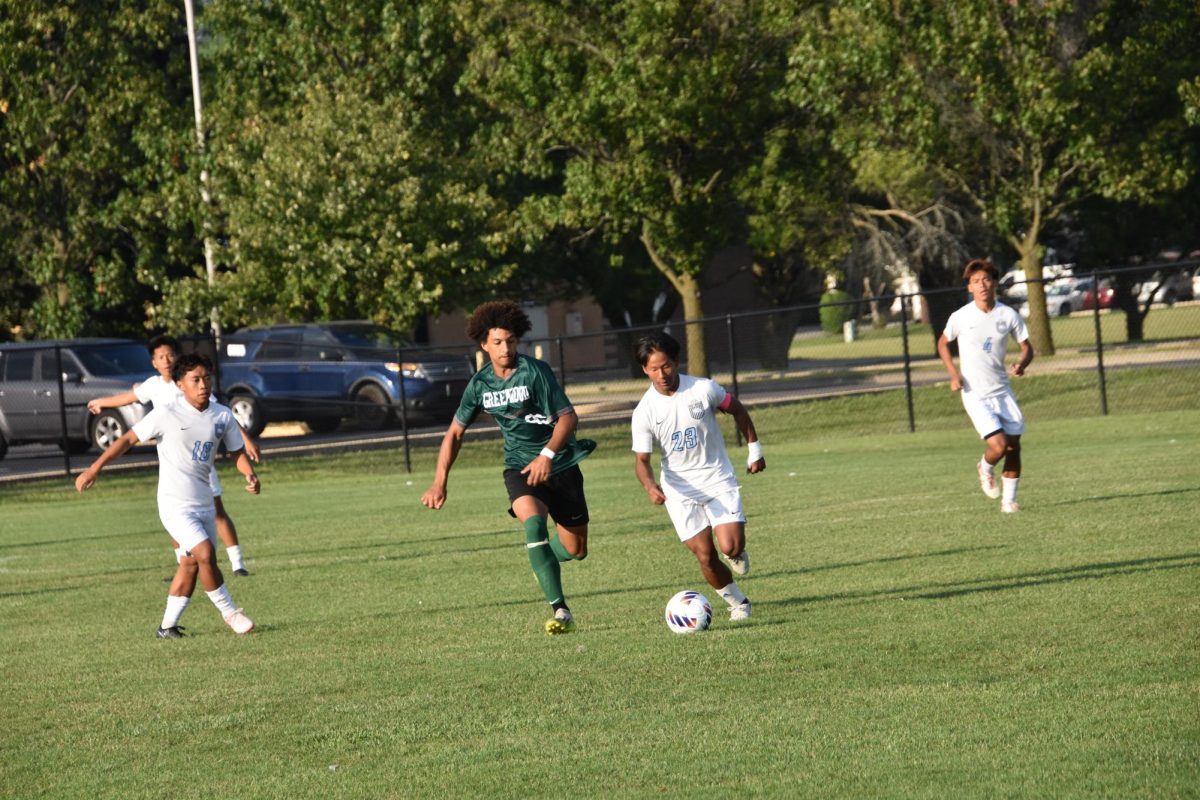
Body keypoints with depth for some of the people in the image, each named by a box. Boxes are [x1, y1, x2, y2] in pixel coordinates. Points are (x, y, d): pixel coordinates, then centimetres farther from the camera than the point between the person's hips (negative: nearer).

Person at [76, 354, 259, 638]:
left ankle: (168, 626, 22)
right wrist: (94, 469, -7)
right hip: (176, 504, -6)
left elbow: (237, 452, 9)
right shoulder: (167, 415, -13)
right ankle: (229, 612, -4)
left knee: (191, 563, 11)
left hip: (203, 503, 6)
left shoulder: (222, 416, 0)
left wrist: (250, 476, -12)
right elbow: (129, 438, -7)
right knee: (205, 554, -19)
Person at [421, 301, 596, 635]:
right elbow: (455, 432, 10)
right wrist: (440, 482, 3)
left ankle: (540, 556, 41)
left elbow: (568, 416, -15)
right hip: (520, 467, 1)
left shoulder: (535, 371, -12)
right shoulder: (480, 384, -1)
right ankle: (560, 611, -32)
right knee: (532, 521, -30)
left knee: (575, 550, 2)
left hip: (560, 465, -1)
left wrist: (548, 454, -31)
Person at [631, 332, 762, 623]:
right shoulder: (644, 411, -11)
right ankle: (737, 602, 18)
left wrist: (754, 449, 10)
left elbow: (738, 411, 8)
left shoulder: (704, 389, -11)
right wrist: (650, 487, -28)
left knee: (730, 547, -16)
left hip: (718, 480, 0)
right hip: (679, 489, 0)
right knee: (705, 556, -6)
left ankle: (737, 554, 22)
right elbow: (641, 459, -8)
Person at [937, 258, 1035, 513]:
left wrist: (1022, 364, -16)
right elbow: (943, 343, 9)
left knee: (1014, 446, 2)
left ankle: (1009, 500, 17)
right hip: (975, 394, -3)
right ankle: (985, 470, 18)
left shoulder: (1008, 315, -3)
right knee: (998, 445, -16)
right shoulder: (960, 317, -8)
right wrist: (954, 374, -4)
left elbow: (1027, 347, 7)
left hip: (1002, 391, 3)